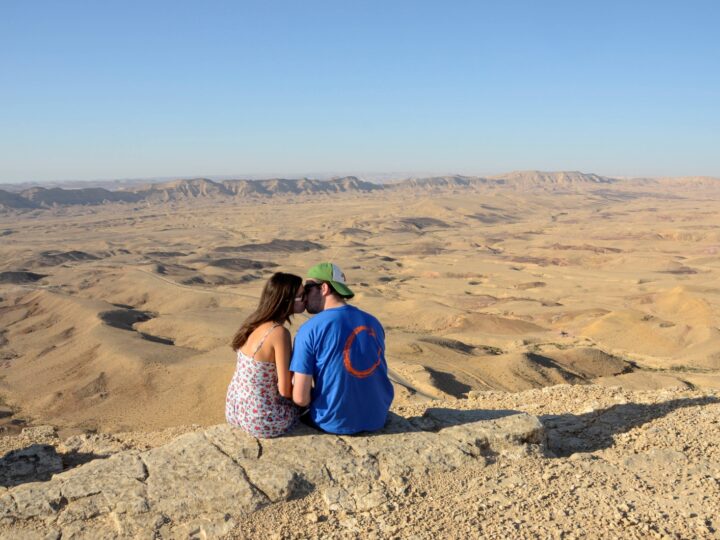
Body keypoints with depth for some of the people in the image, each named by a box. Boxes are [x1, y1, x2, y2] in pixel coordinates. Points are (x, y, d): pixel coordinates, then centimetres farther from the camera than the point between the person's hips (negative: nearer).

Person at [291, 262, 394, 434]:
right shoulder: (373, 322, 2)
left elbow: (301, 398, -17)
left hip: (337, 424, -5)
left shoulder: (309, 330, -15)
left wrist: (314, 397, 7)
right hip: (378, 419, 5)